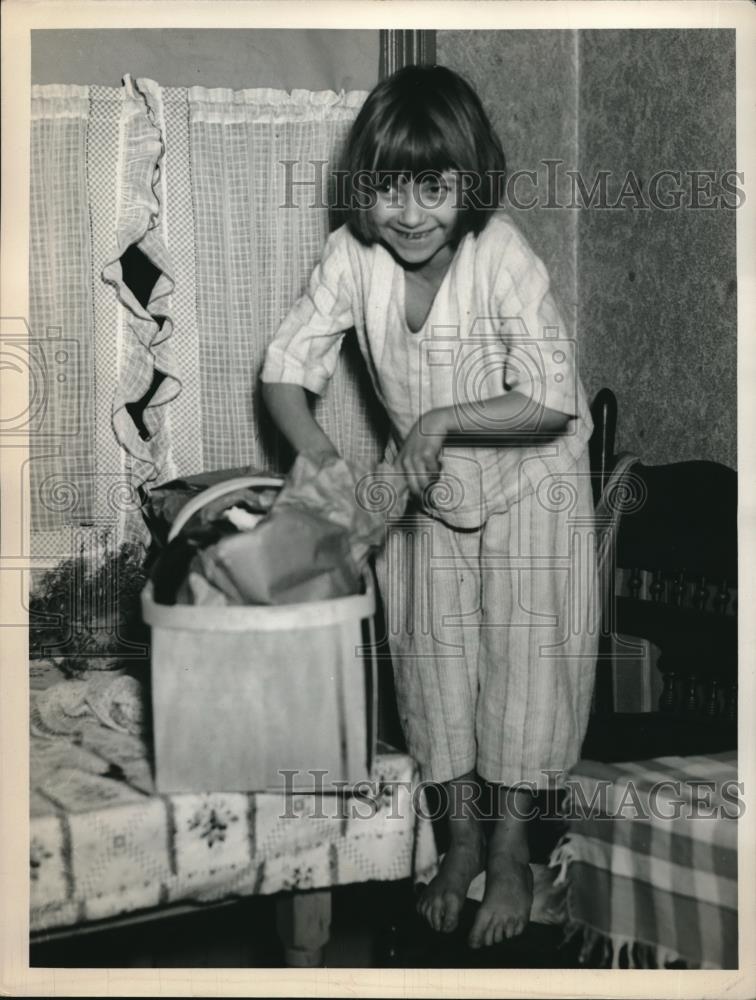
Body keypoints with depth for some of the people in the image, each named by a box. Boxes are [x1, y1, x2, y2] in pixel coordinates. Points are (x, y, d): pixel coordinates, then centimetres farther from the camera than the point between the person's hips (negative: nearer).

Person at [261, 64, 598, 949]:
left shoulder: (502, 256, -28)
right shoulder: (353, 254, -17)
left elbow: (551, 401, -27)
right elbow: (286, 368, -12)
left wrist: (441, 421, -30)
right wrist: (324, 461, -26)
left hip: (527, 486, -4)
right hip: (424, 488, 4)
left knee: (524, 658, 5)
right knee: (434, 658, 11)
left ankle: (511, 851, 23)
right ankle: (461, 835, 30)